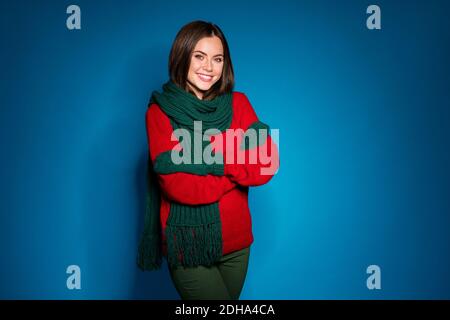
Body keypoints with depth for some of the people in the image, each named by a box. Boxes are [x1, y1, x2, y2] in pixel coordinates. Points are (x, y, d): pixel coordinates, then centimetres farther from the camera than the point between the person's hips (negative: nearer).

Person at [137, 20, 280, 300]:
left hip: (236, 240, 4)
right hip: (187, 245, -4)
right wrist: (238, 165, -11)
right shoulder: (160, 112, -9)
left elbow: (268, 164, -10)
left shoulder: (238, 103, 1)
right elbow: (180, 186, -19)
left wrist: (215, 154, -19)